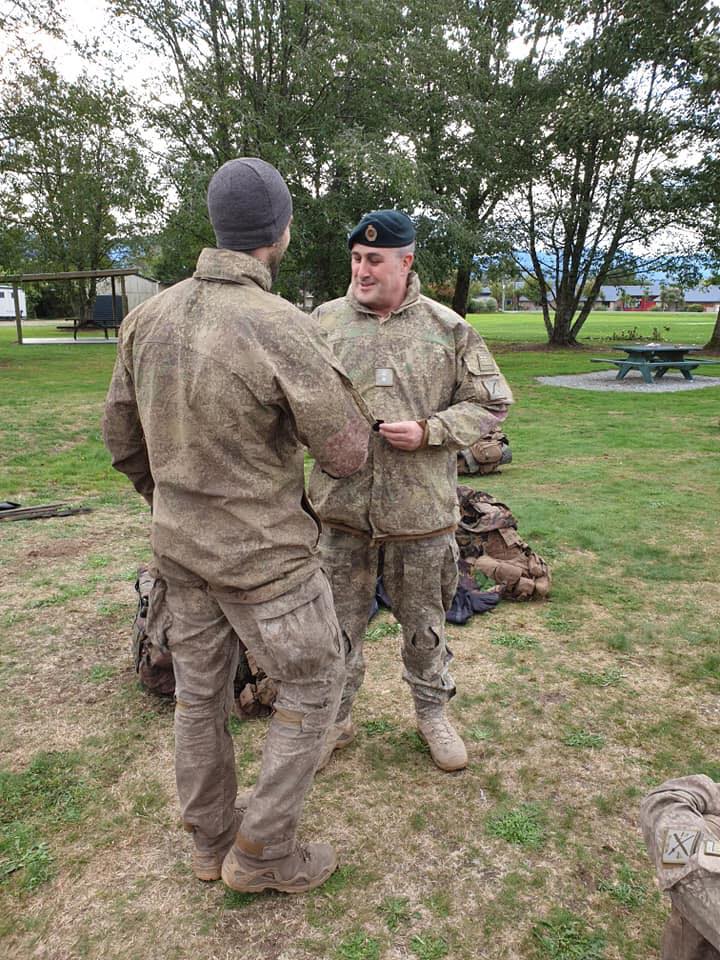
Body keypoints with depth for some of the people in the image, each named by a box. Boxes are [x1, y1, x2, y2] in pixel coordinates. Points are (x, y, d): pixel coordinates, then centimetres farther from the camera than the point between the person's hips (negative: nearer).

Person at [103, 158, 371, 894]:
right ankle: (262, 853, 25)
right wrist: (326, 390, 2)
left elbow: (123, 437, 6)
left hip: (180, 545, 7)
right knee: (311, 688, 14)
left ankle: (211, 840, 39)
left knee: (200, 691, 20)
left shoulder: (150, 315, -3)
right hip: (264, 555, -6)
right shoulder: (287, 330, -25)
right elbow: (347, 456, -18)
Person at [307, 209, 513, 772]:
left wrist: (427, 430, -14)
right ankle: (335, 719, 36)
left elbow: (492, 404, 1)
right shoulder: (325, 321, 2)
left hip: (421, 508, -1)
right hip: (342, 504, 2)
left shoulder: (447, 329, -3)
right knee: (339, 622, 14)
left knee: (424, 621, 16)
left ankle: (433, 713, 40)